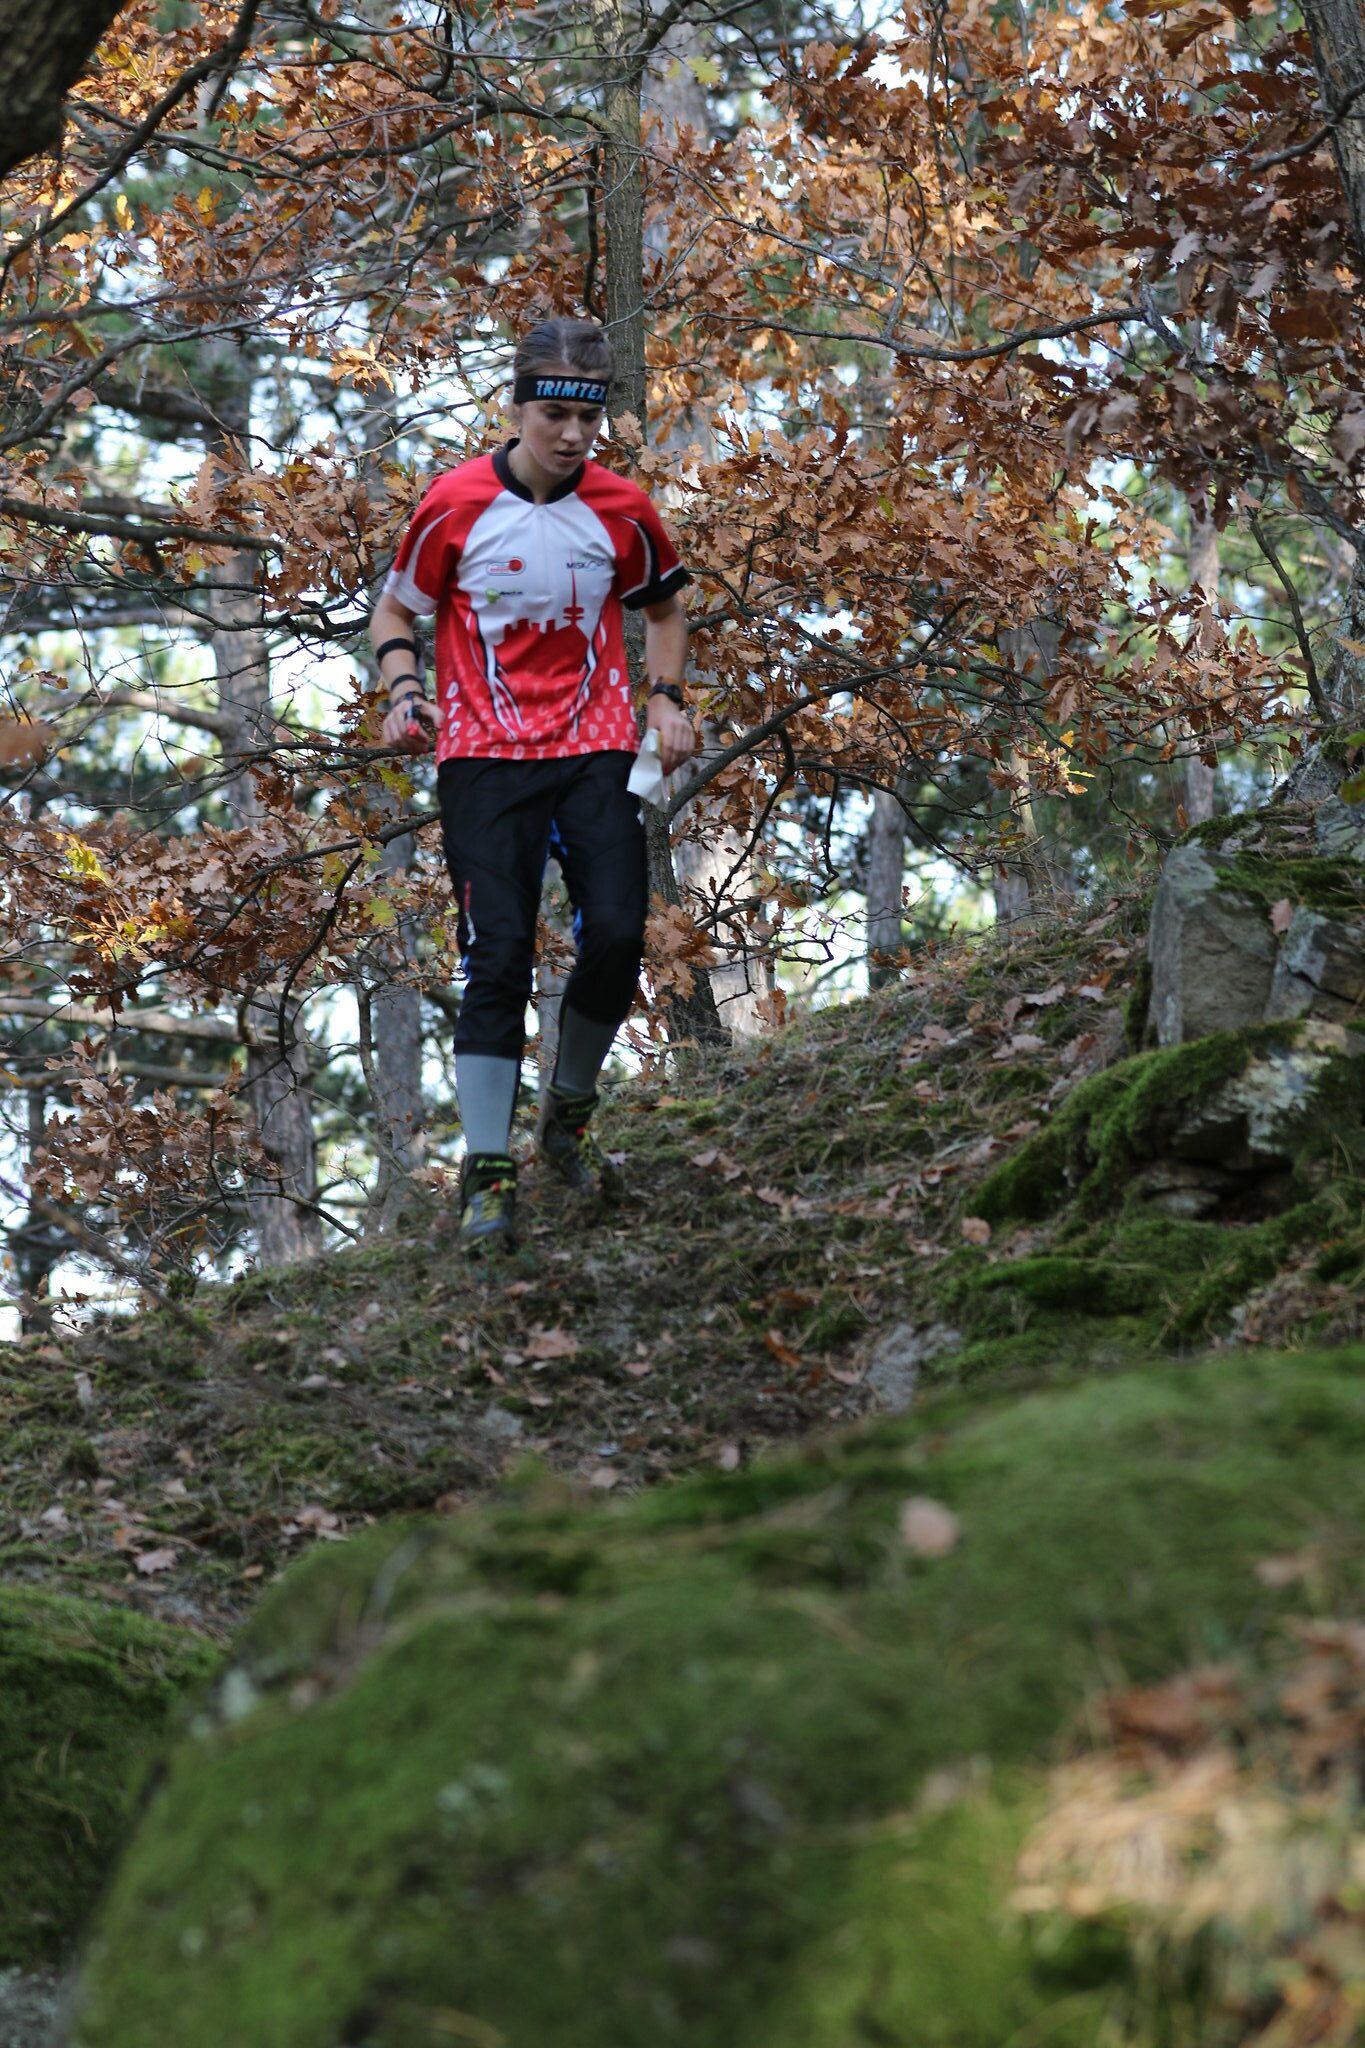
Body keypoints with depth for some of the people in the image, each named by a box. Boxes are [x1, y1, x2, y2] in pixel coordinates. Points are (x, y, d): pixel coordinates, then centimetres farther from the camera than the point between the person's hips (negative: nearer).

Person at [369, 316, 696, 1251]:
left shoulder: (623, 511, 2)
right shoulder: (457, 504, -5)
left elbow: (665, 604, 21)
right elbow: (397, 608, 9)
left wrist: (668, 700, 6)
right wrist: (405, 687, -10)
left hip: (596, 751, 2)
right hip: (486, 755, -2)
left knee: (618, 937, -13)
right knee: (498, 958, -9)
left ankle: (570, 1114, 13)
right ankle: (487, 1174, -2)